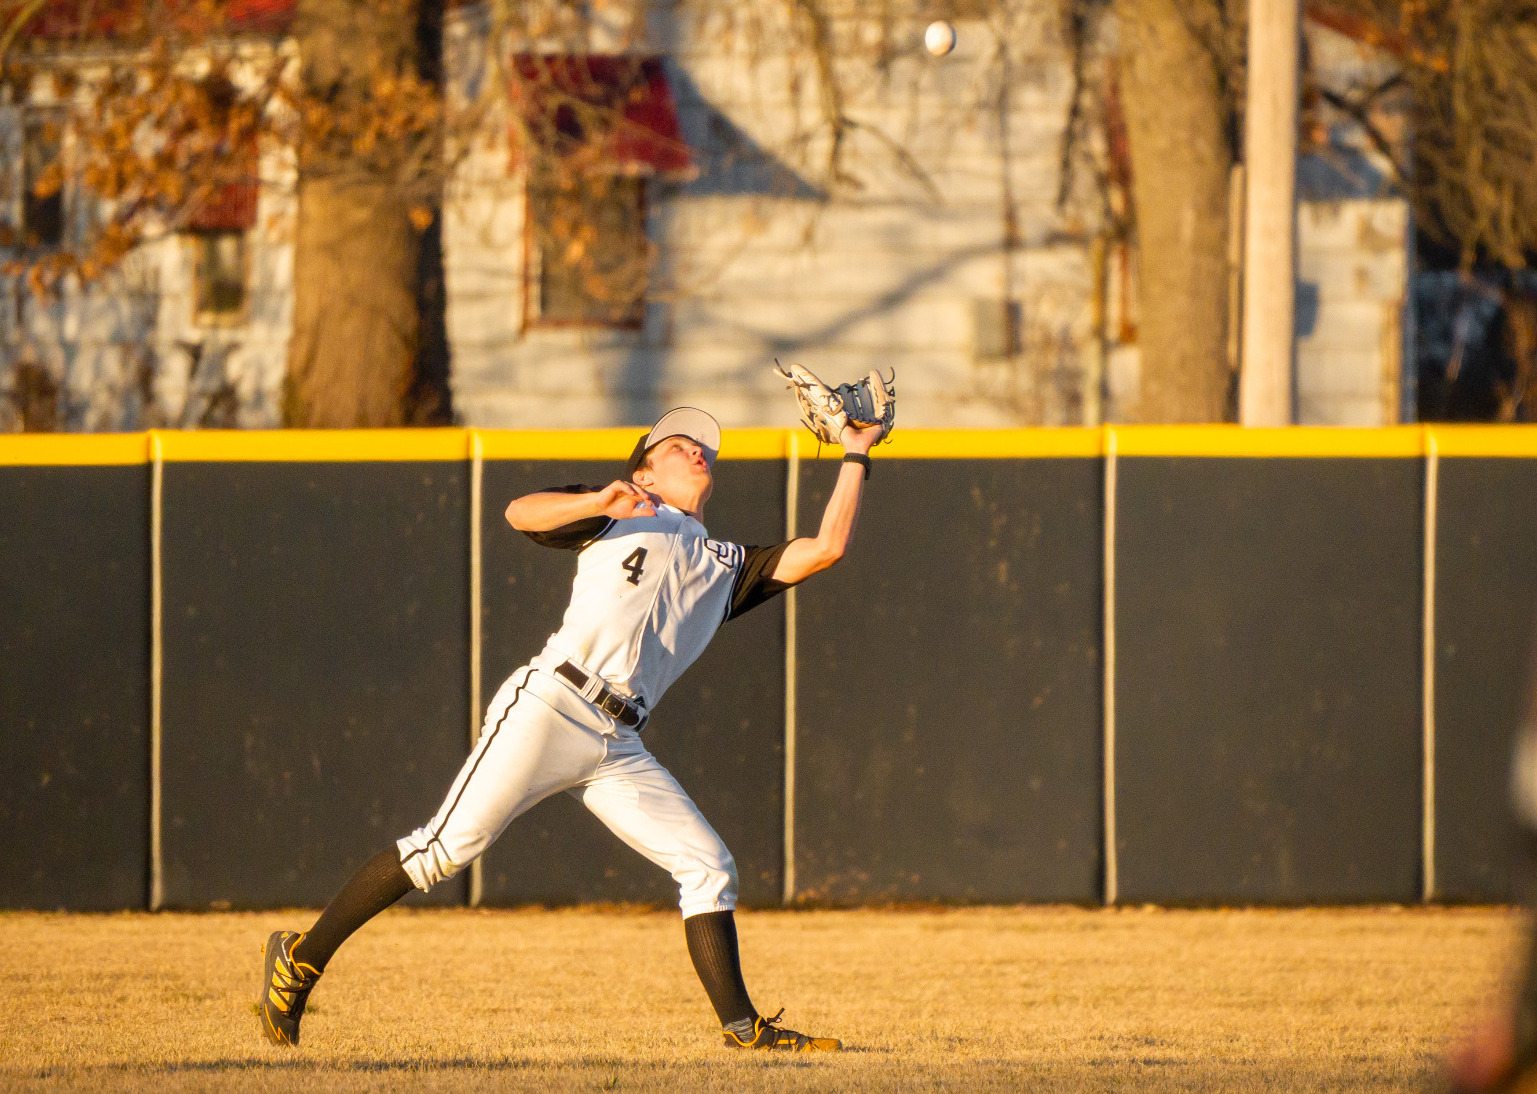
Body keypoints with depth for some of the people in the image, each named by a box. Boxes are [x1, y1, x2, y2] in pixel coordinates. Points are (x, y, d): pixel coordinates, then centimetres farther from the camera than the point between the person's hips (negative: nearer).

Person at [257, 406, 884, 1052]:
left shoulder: (730, 566, 27)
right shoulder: (620, 515, 14)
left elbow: (827, 547, 20)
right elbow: (521, 513, -2)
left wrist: (856, 458, 21)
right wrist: (599, 501, -18)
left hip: (619, 750, 6)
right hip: (549, 707, -6)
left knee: (709, 866, -4)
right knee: (447, 847, -14)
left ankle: (741, 1027, 1)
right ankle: (302, 960, -8)